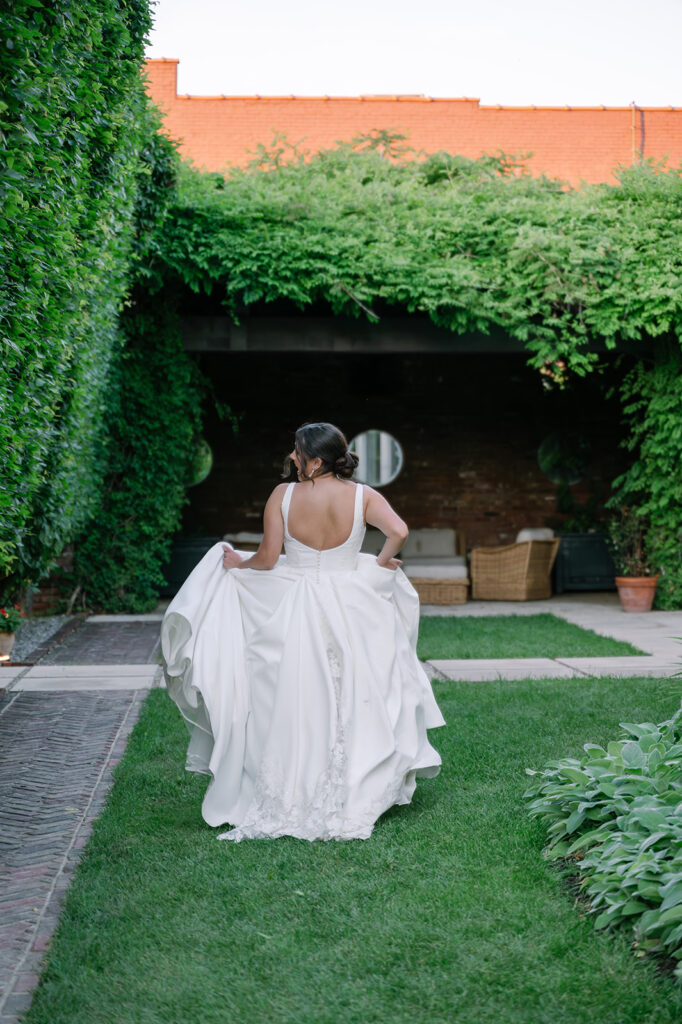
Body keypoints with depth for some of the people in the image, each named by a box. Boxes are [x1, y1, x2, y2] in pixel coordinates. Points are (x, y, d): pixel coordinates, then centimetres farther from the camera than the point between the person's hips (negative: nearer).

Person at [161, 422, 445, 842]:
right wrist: (382, 563, 1)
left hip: (295, 613, -1)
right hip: (352, 611, 1)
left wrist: (236, 563, 10)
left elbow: (267, 559, -10)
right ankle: (355, 799, 19)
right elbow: (399, 531, -19)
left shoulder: (284, 495, -10)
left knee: (295, 708, 10)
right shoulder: (362, 496, -6)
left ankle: (293, 802, 17)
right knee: (353, 704, 12)